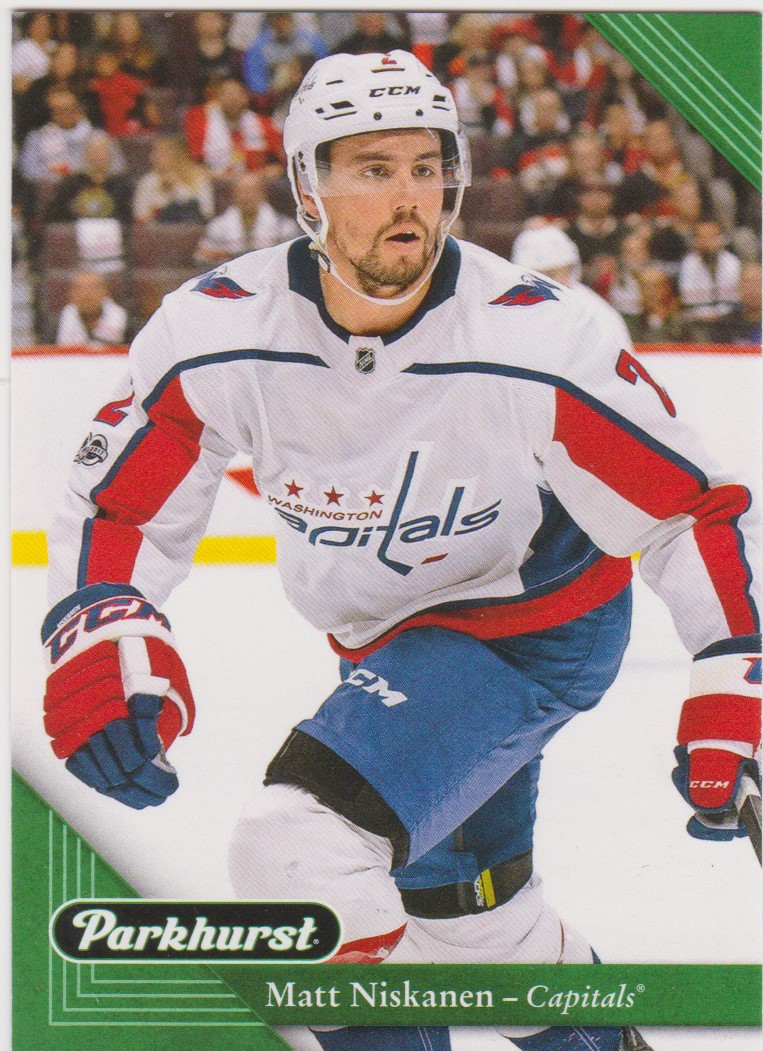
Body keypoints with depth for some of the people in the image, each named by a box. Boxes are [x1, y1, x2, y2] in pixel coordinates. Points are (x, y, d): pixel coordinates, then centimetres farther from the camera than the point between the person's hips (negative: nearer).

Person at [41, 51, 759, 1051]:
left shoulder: (543, 344, -28)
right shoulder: (218, 334, -20)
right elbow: (114, 506, -10)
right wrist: (100, 637, -29)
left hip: (536, 636, -6)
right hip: (386, 634, 6)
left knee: (301, 846, -26)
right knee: (452, 893, 27)